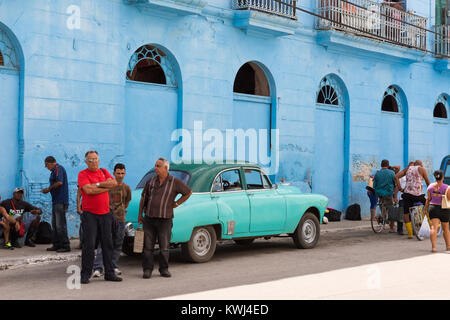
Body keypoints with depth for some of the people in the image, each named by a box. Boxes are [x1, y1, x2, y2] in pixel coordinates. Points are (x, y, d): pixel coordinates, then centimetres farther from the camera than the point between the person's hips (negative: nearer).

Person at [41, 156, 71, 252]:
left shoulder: (58, 168, -10)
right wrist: (48, 190, 9)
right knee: (55, 224, 13)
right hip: (56, 201, 10)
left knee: (60, 224, -8)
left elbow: (59, 182, -23)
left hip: (61, 201, -10)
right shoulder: (55, 170, 19)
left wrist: (49, 189, -11)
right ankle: (56, 245, 18)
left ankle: (65, 245, -4)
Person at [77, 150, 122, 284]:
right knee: (89, 245, -6)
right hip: (89, 214, -5)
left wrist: (97, 184, -11)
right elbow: (88, 190, -18)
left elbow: (114, 183, -2)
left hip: (105, 214, 5)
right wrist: (106, 186, -7)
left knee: (107, 244, 8)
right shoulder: (83, 174, -2)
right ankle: (85, 275, 0)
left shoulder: (104, 172, 14)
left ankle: (109, 273, 15)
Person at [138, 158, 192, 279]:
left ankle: (164, 269, 16)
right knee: (148, 246, 1)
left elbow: (188, 192, 9)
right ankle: (147, 270, 7)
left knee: (164, 247, 4)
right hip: (149, 219, 2)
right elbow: (143, 198, 14)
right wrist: (140, 214, 12)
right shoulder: (151, 181, 6)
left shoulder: (175, 182, -1)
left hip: (165, 220, -2)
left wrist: (176, 203, 6)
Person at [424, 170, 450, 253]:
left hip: (433, 208, 1)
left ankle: (433, 247, -21)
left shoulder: (430, 186, 0)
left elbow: (428, 199, 4)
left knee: (434, 227, -7)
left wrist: (426, 208, 13)